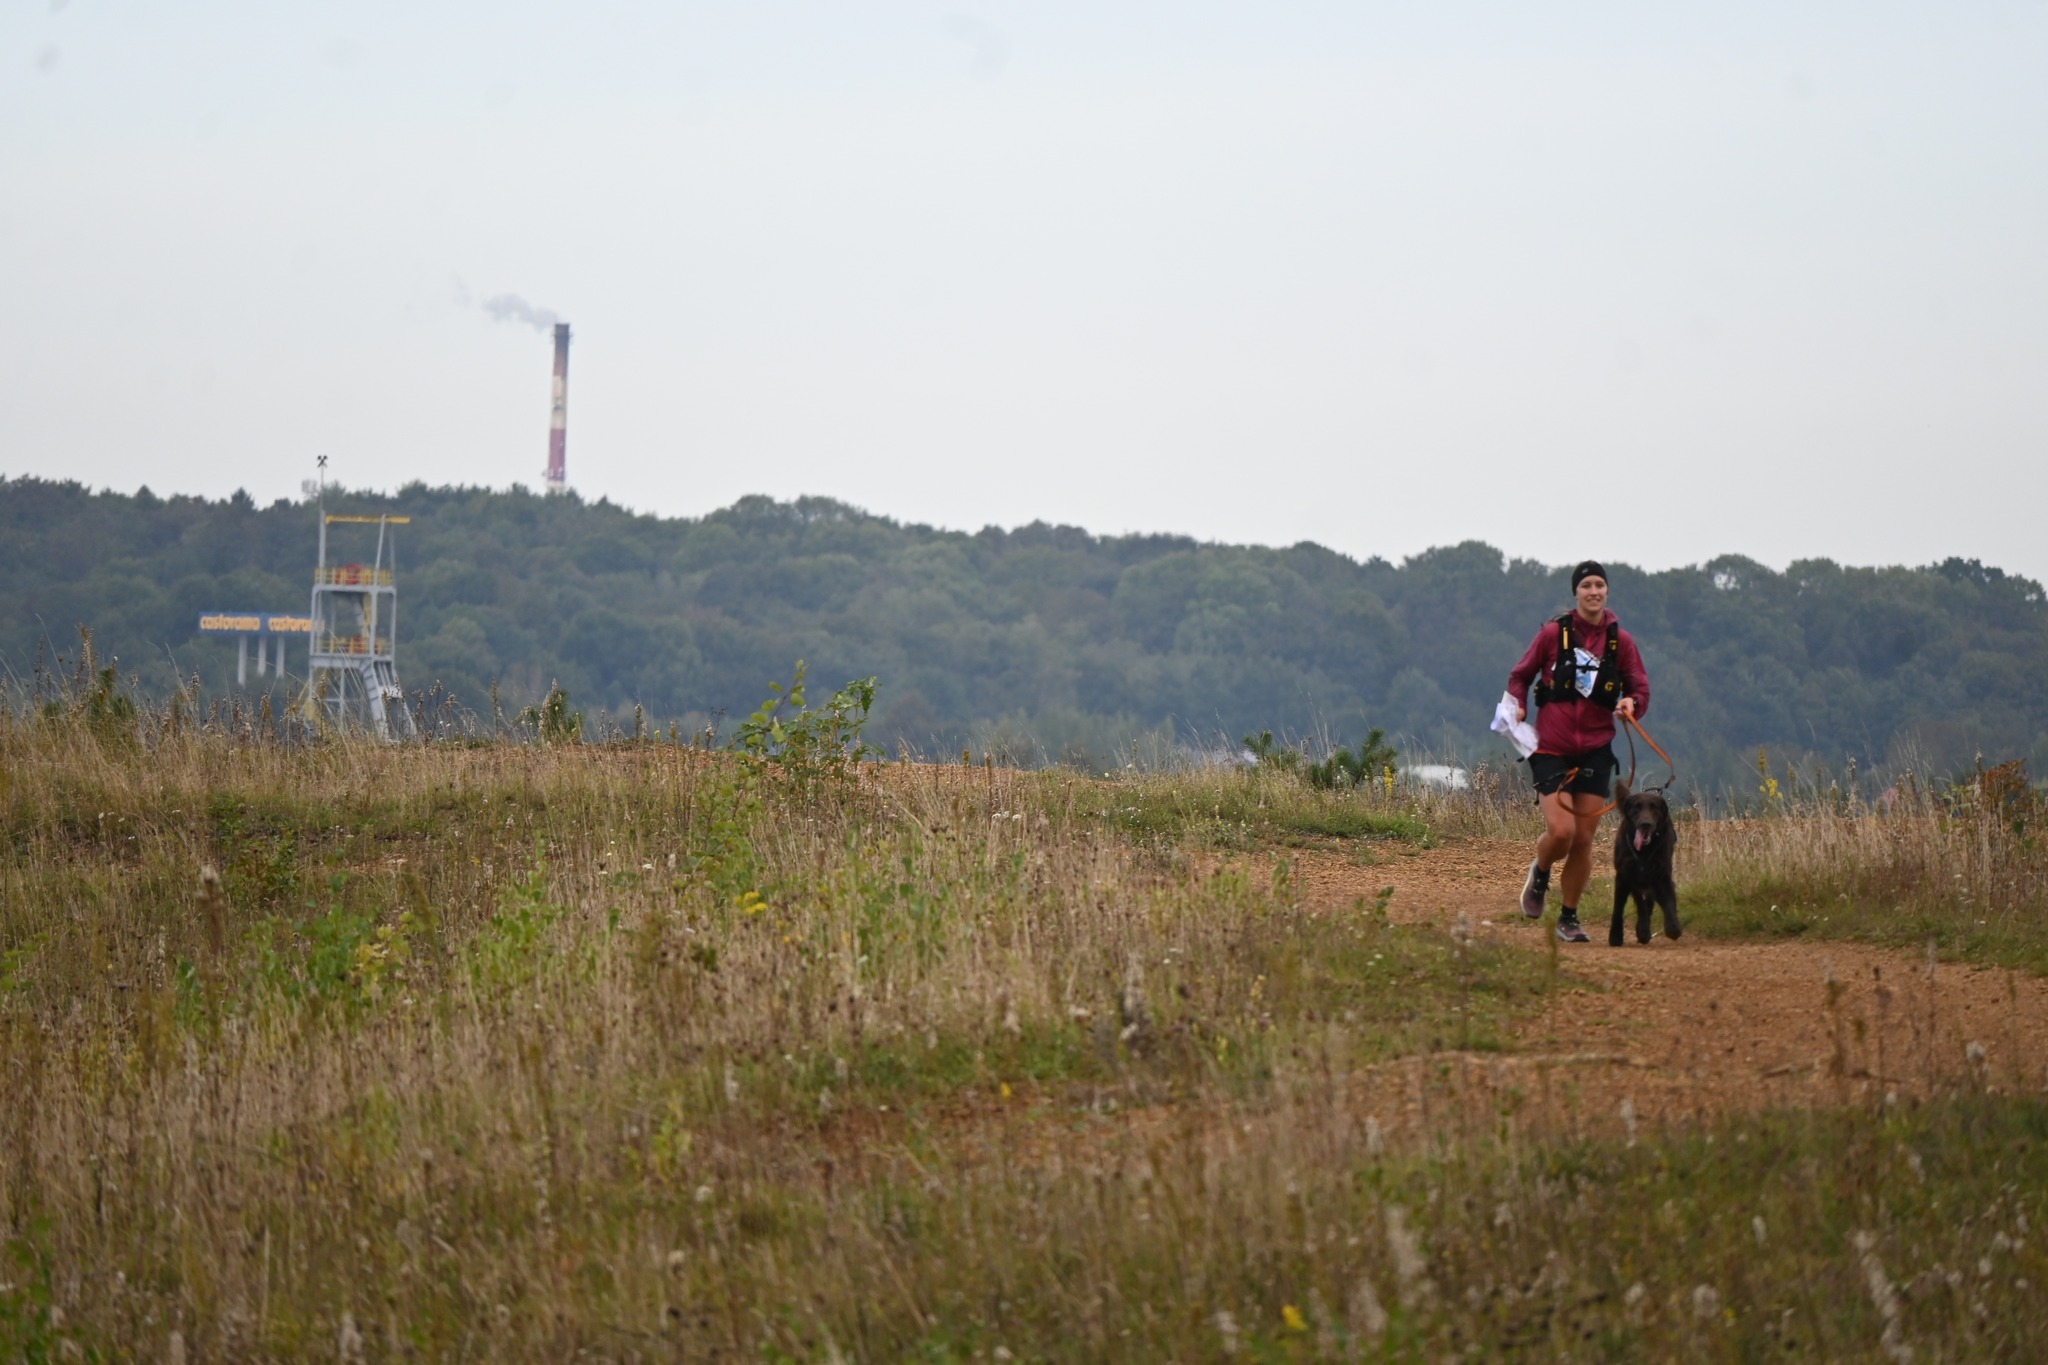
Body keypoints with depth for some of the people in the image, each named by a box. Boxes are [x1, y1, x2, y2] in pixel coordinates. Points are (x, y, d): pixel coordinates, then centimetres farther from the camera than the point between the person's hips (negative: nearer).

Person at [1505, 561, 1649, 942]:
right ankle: (1540, 874, 18)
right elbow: (1520, 677, 9)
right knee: (1561, 831, -16)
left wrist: (1632, 703, -15)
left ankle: (1569, 918, 19)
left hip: (1595, 751, 2)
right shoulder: (1554, 633, -2)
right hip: (1552, 749, -2)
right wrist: (1518, 707, -9)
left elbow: (1640, 689, 8)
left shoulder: (1620, 641, 3)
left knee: (1583, 839, 2)